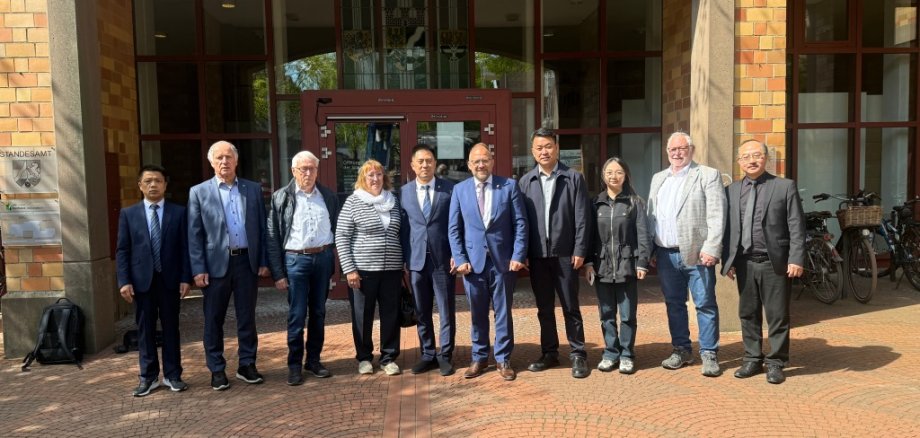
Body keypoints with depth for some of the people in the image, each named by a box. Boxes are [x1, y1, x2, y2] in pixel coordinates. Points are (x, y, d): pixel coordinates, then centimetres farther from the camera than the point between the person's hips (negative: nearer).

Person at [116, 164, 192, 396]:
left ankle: (172, 375, 17)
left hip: (170, 279, -1)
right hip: (142, 280, 1)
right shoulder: (128, 213, 5)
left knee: (171, 328, 7)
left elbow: (185, 247, 1)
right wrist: (124, 281, -6)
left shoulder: (178, 212, 3)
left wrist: (186, 278, -6)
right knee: (145, 330, 7)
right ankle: (148, 377, 18)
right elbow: (122, 250, 3)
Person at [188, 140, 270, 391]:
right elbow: (194, 234, -1)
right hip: (216, 263, -1)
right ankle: (217, 370, 18)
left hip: (247, 261, 2)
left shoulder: (253, 189, 7)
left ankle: (247, 365, 21)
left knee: (247, 317, 9)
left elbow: (262, 227, 7)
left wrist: (263, 261, 2)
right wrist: (198, 269, -7)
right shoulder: (199, 192, 2)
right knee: (214, 320, 6)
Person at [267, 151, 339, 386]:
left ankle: (314, 360, 24)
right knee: (297, 314, 1)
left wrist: (336, 260, 2)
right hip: (295, 260, -3)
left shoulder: (328, 196, 7)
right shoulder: (281, 197, -1)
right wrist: (277, 273, -7)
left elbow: (337, 228, 10)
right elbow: (273, 238, -3)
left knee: (318, 313, 11)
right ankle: (294, 365, 14)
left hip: (323, 258, 3)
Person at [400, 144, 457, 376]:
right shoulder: (404, 192, 5)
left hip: (443, 259, -2)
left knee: (447, 311, 5)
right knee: (422, 312, 11)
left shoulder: (449, 189, 0)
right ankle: (428, 355, 24)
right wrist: (403, 261, 2)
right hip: (416, 260, 2)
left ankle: (445, 356, 18)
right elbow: (402, 228, 5)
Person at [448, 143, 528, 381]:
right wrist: (460, 259, -4)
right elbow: (454, 228, 4)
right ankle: (479, 358, 25)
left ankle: (503, 359, 20)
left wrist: (518, 256, -8)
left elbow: (520, 223, -1)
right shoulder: (459, 189, 4)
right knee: (477, 313, 11)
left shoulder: (509, 186, 0)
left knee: (503, 312, 7)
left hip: (503, 260, -1)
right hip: (473, 260, 1)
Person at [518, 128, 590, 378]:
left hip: (564, 253, -2)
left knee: (571, 308, 6)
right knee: (544, 309, 12)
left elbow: (581, 218, -3)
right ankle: (549, 353, 24)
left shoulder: (573, 178, 0)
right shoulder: (525, 182, 5)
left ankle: (578, 355, 16)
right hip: (537, 255, 3)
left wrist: (579, 250, -8)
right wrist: (522, 253, 0)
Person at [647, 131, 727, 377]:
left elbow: (716, 216, -9)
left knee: (705, 305, 1)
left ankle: (709, 354, 11)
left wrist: (711, 249, -17)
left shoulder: (708, 176, -1)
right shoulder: (658, 179, 16)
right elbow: (651, 216, 16)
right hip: (666, 254, 5)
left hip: (696, 253, -5)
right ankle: (681, 350, 25)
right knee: (674, 304, 13)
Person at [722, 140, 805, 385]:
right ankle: (752, 359, 23)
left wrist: (796, 259, -10)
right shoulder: (732, 191, 10)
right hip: (744, 263, 3)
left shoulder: (785, 187, 2)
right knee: (748, 314, 10)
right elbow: (727, 228, 10)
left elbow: (796, 227, -3)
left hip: (774, 263, -3)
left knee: (777, 316, 3)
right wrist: (727, 261, 4)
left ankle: (775, 363, 15)